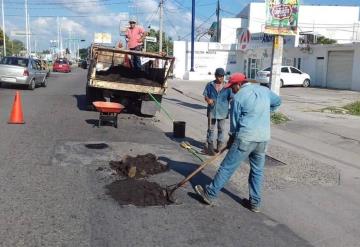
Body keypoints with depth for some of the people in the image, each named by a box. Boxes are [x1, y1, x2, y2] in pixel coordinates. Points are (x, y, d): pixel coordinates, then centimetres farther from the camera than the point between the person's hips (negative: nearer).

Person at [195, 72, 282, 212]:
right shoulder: (264, 90, 10)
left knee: (227, 167, 2)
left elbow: (235, 121, 0)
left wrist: (231, 139, 13)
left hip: (245, 138, -6)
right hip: (264, 138, 6)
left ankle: (210, 194, 11)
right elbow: (277, 101, 27)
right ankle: (255, 203, 22)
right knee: (257, 171, 15)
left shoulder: (238, 97, -6)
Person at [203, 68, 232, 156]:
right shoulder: (210, 85, -1)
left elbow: (230, 98, 0)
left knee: (221, 129, 11)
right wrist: (208, 99, -18)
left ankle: (220, 145, 23)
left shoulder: (227, 86, -3)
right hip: (212, 110, 0)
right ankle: (209, 146, 15)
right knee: (211, 129, 6)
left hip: (223, 111, 0)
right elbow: (205, 95, 4)